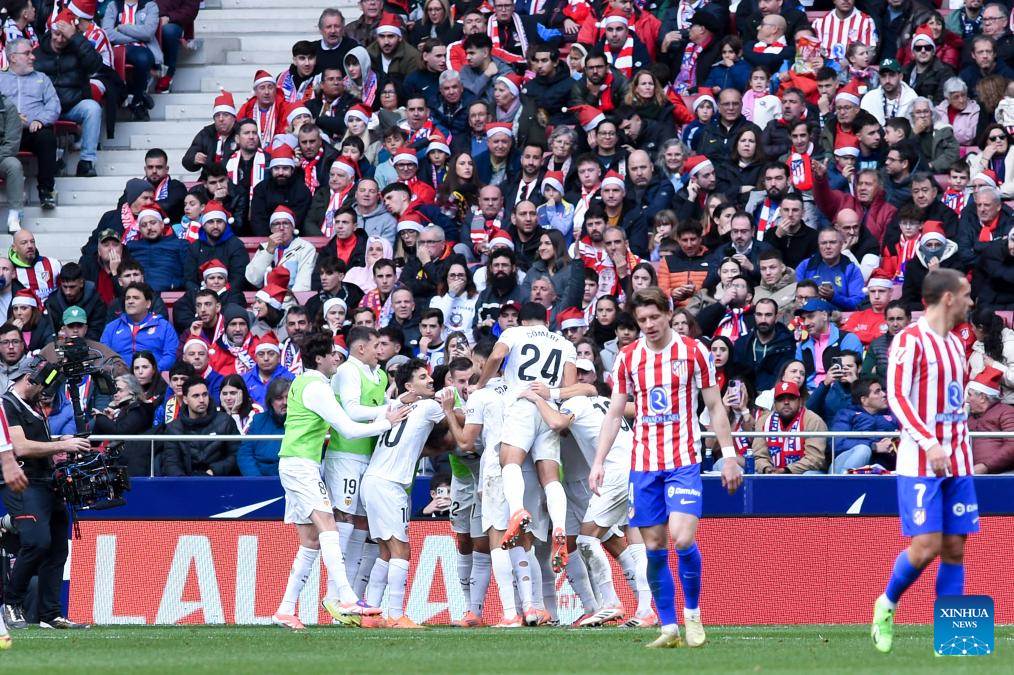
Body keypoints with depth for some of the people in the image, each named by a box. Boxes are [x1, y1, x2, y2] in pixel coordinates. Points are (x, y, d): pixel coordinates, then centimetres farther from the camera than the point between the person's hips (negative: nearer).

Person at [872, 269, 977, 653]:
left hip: (957, 463, 7)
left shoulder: (956, 344, 15)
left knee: (954, 548, 0)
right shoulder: (910, 341, -9)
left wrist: (960, 446, 16)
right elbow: (896, 397, -16)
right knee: (925, 546, -13)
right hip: (920, 463, -7)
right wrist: (929, 443, -25)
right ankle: (887, 604, 12)